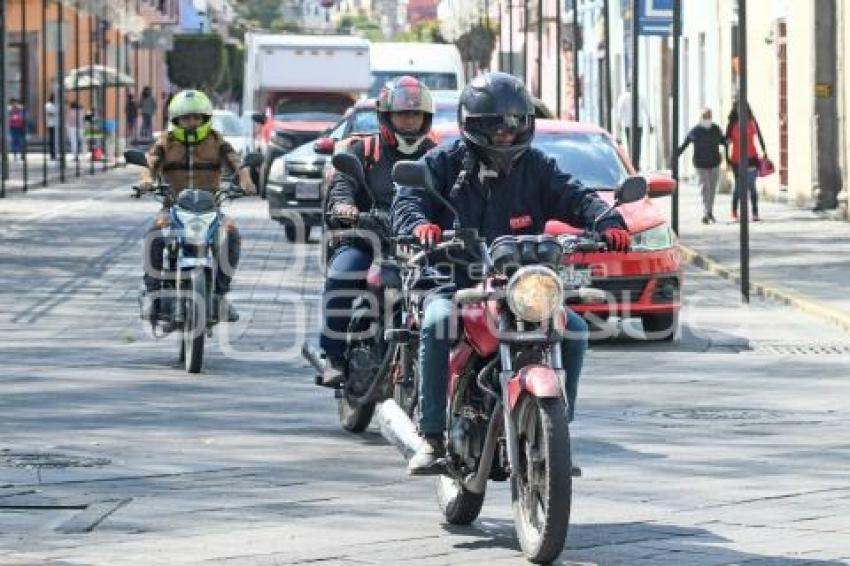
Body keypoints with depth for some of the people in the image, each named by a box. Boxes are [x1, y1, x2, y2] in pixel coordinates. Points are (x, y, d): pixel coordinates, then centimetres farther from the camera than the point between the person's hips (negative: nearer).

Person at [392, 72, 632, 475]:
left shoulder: (536, 168, 11)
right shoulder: (443, 163, 4)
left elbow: (574, 197, -2)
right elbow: (407, 199, -10)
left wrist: (607, 222, -24)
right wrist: (419, 224, -35)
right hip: (453, 281, -3)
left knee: (574, 329, -19)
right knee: (438, 322, -35)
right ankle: (431, 437, -30)